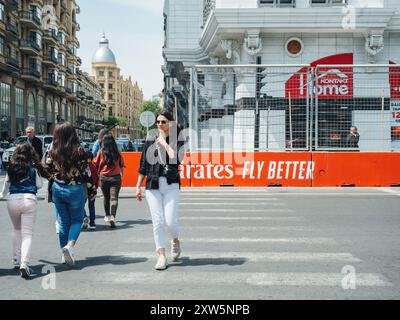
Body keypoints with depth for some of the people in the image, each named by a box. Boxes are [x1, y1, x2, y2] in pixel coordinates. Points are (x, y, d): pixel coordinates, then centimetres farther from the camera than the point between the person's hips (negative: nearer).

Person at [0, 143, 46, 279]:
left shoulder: (11, 167, 9)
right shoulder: (34, 168, 2)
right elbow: (39, 185, 10)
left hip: (12, 200, 3)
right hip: (29, 199, -3)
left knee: (17, 230, 23)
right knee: (27, 233, -2)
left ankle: (16, 260, 25)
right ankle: (24, 263, -17)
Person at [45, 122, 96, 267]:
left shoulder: (53, 151, -4)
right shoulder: (79, 150, -12)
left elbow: (48, 171, 1)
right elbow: (86, 172, -9)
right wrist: (91, 190, 0)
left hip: (58, 189, 3)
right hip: (75, 190, -3)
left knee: (63, 222, 14)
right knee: (77, 219, 12)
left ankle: (66, 254, 19)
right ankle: (70, 245, -12)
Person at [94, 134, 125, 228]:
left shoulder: (101, 152, -3)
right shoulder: (117, 153, -2)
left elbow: (96, 165, 2)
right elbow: (122, 166, 6)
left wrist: (98, 174, 19)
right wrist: (121, 175, 21)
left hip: (103, 177, 1)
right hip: (116, 177, -1)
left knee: (106, 197, 17)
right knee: (114, 197, -5)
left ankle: (107, 216, 31)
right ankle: (113, 216, -23)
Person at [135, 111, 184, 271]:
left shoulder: (177, 142, 4)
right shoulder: (150, 142, 10)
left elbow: (175, 158, -16)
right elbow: (143, 166, 13)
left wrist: (164, 142, -8)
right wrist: (138, 186, 10)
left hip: (171, 186, -2)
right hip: (153, 186, 2)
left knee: (170, 220, -9)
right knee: (157, 221, -3)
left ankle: (176, 241, 24)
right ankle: (162, 256, 4)